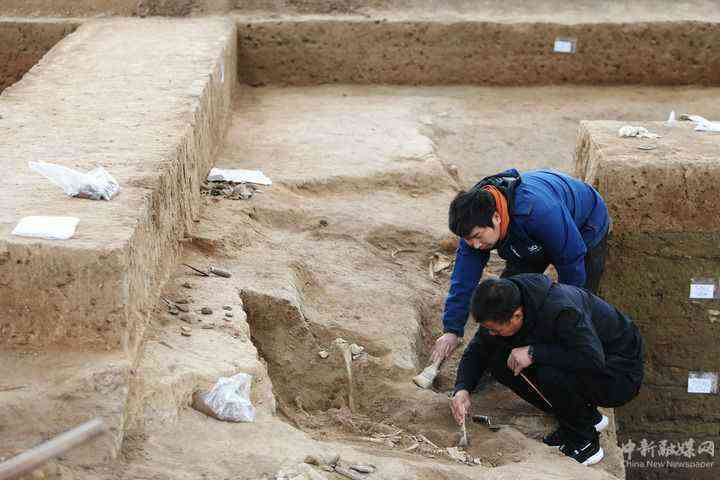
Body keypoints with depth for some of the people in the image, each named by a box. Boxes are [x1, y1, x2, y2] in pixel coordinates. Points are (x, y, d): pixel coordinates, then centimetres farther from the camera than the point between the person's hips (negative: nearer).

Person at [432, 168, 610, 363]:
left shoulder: (537, 210, -47)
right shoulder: (476, 215, -26)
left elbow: (571, 260, -32)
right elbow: (464, 277, -19)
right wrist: (452, 330, -22)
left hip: (584, 229, -6)